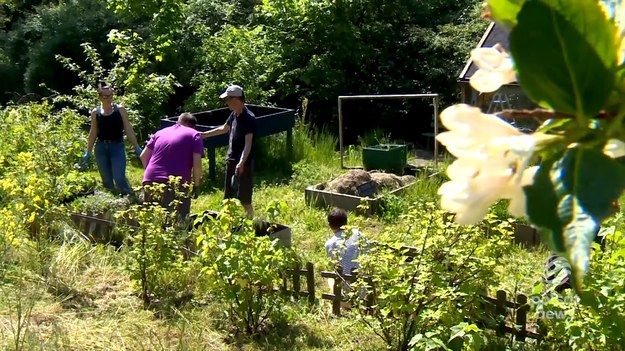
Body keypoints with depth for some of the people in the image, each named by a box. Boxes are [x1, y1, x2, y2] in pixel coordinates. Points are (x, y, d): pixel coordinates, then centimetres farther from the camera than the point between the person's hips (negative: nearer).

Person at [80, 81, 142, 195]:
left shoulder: (120, 110, 0)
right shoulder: (95, 112, 4)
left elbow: (128, 129, 2)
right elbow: (93, 133, 11)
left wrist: (137, 148, -1)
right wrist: (88, 153, 10)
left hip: (117, 147, -2)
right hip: (101, 148, 2)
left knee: (120, 179, -16)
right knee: (107, 181, 8)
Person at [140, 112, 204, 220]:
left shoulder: (161, 132, 22)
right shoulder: (194, 135, 8)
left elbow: (143, 156, 20)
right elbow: (197, 163, -5)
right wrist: (196, 185, 4)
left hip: (150, 180, 5)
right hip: (176, 183, -5)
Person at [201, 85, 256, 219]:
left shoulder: (248, 118, -18)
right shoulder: (234, 114, 8)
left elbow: (248, 143, -25)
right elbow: (224, 129, 26)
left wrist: (241, 163, -34)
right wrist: (205, 134, 30)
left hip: (243, 164, -9)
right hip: (231, 160, 9)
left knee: (244, 199, -5)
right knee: (229, 197, 17)